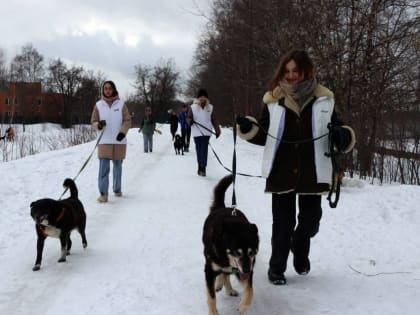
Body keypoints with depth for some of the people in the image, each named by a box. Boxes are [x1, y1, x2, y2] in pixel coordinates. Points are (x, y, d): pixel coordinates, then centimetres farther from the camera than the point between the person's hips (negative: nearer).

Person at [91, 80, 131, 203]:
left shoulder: (121, 104, 2)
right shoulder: (98, 105, 4)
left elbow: (127, 120, 0)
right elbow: (93, 121, 6)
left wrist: (123, 132, -16)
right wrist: (99, 125, -17)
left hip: (119, 141, 1)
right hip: (104, 141, -1)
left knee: (117, 166, 13)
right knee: (103, 167, -10)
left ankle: (117, 189, 30)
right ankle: (103, 193, -9)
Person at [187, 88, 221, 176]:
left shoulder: (210, 107, 7)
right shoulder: (193, 107, 1)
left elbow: (213, 120, 11)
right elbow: (188, 118, 5)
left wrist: (217, 130, 6)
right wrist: (190, 121, -19)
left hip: (206, 132, 0)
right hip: (196, 132, 0)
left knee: (204, 150, -11)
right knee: (199, 150, 4)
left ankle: (203, 168, -12)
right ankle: (200, 167, 16)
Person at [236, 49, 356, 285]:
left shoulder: (324, 100, 1)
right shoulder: (274, 101, 1)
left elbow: (340, 131, 7)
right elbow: (264, 136, 9)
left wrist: (342, 136, -16)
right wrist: (248, 128, -11)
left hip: (312, 173, 1)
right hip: (282, 173, -1)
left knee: (310, 220, 13)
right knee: (283, 223, 3)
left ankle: (300, 250, 45)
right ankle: (277, 268, 22)